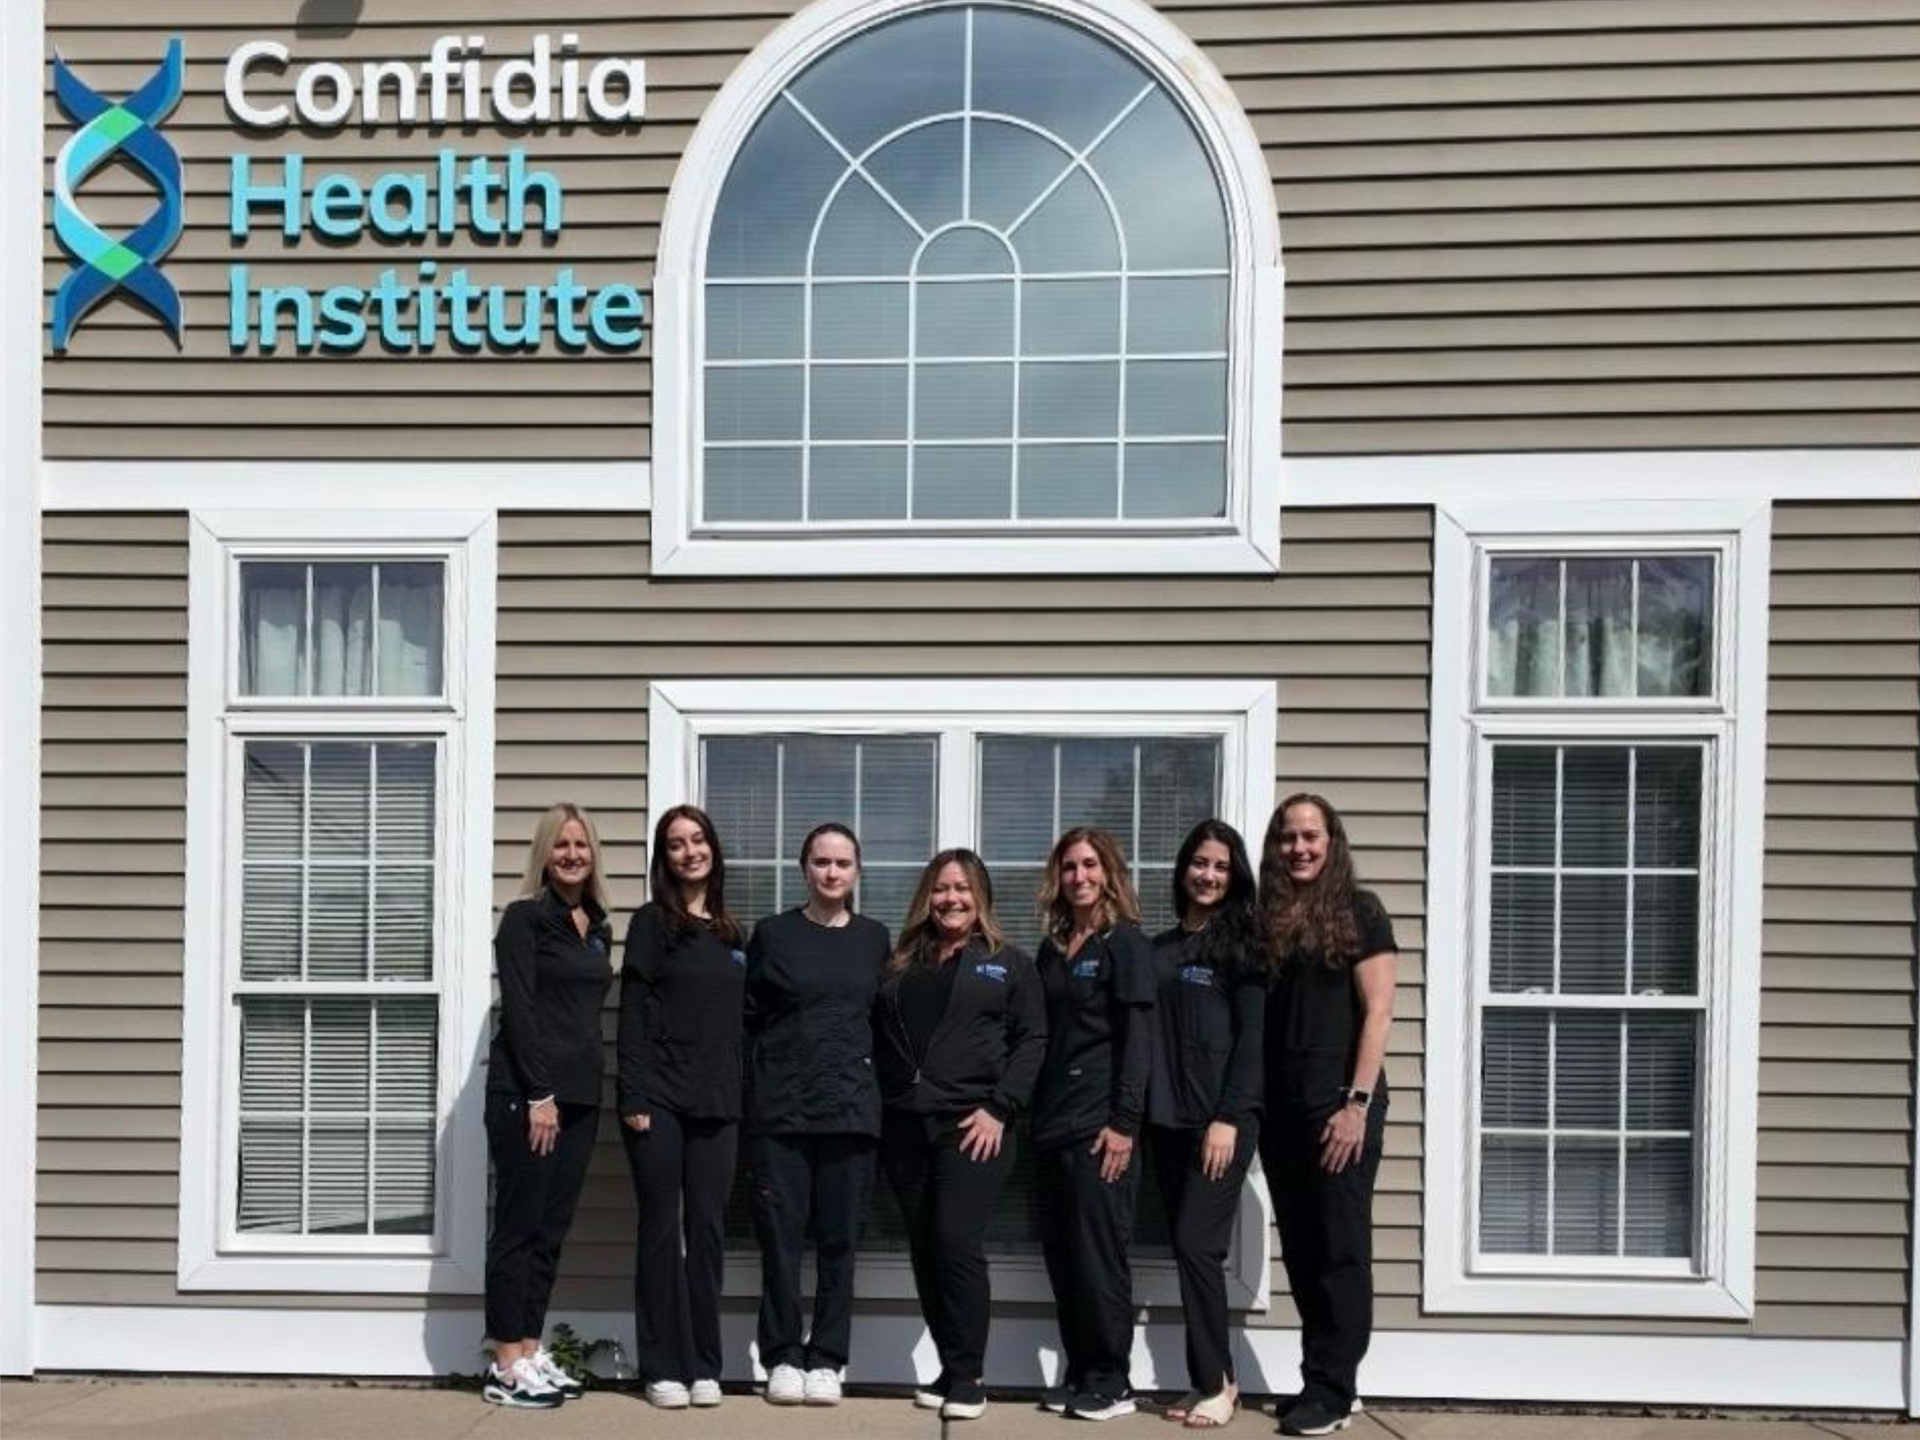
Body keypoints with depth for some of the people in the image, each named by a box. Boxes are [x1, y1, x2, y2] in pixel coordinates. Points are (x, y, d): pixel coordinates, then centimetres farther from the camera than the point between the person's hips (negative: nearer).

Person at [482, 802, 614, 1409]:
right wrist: (538, 1094, -17)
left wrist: (580, 1091, 10)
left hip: (579, 1094, 7)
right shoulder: (524, 916, -6)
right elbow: (517, 1009, -13)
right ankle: (506, 1365, 2)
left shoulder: (598, 926, 15)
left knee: (552, 1228, 9)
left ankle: (530, 1350, 16)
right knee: (518, 1225, -3)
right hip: (526, 1092, -7)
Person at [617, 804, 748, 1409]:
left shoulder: (731, 932, 14)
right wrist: (633, 1097, -14)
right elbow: (632, 1014, -7)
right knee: (661, 1229, 0)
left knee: (708, 1230, 5)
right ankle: (662, 1367, 6)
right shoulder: (652, 922, -1)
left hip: (717, 1104, 5)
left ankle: (704, 1365, 12)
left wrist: (742, 1097, 9)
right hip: (660, 1099, -4)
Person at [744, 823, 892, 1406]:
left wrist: (865, 1070, 5)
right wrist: (769, 1072, -1)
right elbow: (748, 1018, 5)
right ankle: (783, 1357, 11)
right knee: (781, 1237, 0)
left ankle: (827, 1359, 12)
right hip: (780, 1108, -1)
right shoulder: (772, 933, 4)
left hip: (850, 1109, 2)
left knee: (839, 1238, 4)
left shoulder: (874, 938, 10)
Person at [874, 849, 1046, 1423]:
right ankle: (950, 1369, 14)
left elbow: (1032, 1041, -1)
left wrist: (999, 1108, -11)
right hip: (905, 1127, 4)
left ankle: (969, 1376, -4)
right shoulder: (901, 965, 17)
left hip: (972, 1125, -4)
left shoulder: (1009, 963, 6)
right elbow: (877, 1041, 16)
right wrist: (882, 1106, 3)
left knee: (957, 1243, -13)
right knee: (925, 1251, 5)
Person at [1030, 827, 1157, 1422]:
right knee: (1060, 1253, 8)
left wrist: (1124, 1122, -16)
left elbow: (1137, 1037, -10)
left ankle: (1112, 1383, 5)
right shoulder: (1051, 949, 15)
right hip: (1052, 1122, 6)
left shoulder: (1126, 942, -3)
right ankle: (1078, 1373, 17)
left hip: (1099, 1123, -6)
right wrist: (1029, 1114, 11)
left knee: (1098, 1254, -4)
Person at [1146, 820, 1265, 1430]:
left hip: (1222, 1118, -6)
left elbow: (1252, 1037, -8)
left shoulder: (1242, 943, -1)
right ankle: (1215, 1379, 14)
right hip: (1167, 1119, 6)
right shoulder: (1160, 948, 15)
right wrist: (1139, 1115, 8)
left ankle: (1215, 1383, 0)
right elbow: (1147, 1035, 14)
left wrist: (1229, 1118, -15)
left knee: (1197, 1245, -10)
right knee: (1189, 1251, 7)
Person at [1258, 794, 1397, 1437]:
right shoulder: (1266, 919, 11)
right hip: (1280, 1105, 5)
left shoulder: (1358, 911, -2)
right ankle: (1324, 1380, 20)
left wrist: (1358, 1102, -14)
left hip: (1339, 1102, -5)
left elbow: (1377, 1012, -7)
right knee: (1300, 1249, 10)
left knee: (1340, 1249, 0)